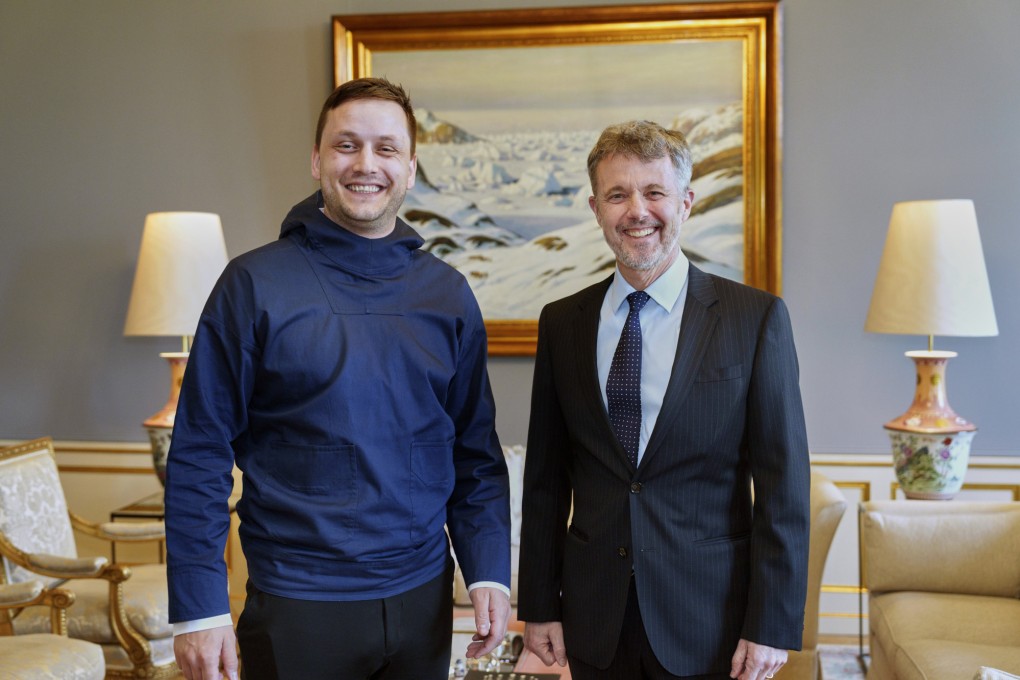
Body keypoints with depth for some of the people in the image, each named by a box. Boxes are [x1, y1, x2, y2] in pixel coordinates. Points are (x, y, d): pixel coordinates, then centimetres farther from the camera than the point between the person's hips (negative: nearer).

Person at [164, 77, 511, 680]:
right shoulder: (254, 284, -7)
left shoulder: (448, 293, 3)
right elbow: (200, 453, -7)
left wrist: (489, 574, 0)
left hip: (422, 600, 3)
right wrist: (198, 607, -10)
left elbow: (476, 450, 7)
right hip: (297, 606, -3)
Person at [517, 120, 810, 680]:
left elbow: (783, 485, -7)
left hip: (709, 621, -2)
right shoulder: (562, 323, 2)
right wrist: (539, 605, 4)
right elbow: (545, 477, 5)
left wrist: (772, 626, -10)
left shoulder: (757, 318, -6)